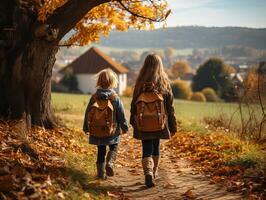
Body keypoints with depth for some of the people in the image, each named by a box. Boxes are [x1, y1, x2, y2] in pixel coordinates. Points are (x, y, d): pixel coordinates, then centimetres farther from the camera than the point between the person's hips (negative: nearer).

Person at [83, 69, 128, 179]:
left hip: (96, 131, 2)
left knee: (101, 151, 14)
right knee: (113, 148, 16)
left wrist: (86, 128, 16)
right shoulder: (115, 98, -11)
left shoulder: (94, 97, -4)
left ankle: (101, 172, 12)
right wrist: (124, 127, 9)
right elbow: (121, 115, -5)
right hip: (111, 131, -2)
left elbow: (88, 113, 3)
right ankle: (110, 162, -10)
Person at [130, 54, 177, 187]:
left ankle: (148, 173, -19)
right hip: (159, 123, 1)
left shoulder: (140, 83, -4)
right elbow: (170, 106, -1)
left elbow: (134, 104, 4)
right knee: (156, 147, 19)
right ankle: (153, 173, 33)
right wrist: (172, 126, 6)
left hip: (143, 124, -1)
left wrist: (133, 121, 18)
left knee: (147, 149, 2)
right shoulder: (164, 82, -4)